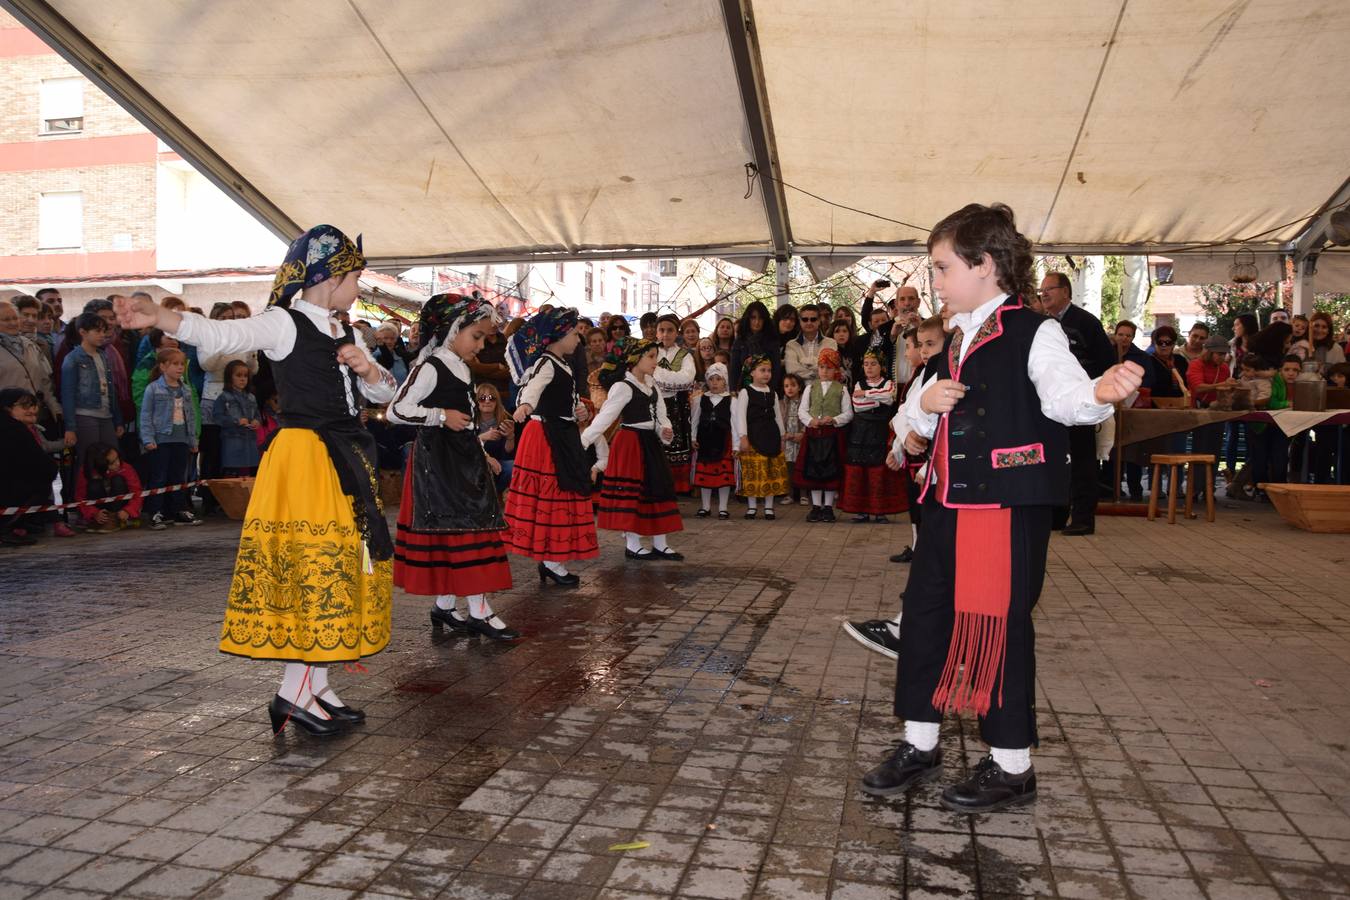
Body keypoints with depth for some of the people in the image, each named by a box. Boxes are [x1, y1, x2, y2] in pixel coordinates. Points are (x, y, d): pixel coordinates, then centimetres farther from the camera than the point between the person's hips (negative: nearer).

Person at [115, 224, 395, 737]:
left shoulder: (343, 335, 15)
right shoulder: (285, 325, -6)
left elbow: (385, 394, 19)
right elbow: (220, 336, -23)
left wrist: (368, 369, -3)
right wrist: (159, 318, -40)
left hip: (346, 463, 8)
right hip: (304, 458, -8)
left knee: (338, 568, 9)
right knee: (310, 568, -8)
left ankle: (317, 685, 18)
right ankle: (294, 693, 2)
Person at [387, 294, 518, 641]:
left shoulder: (461, 369, 15)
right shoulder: (430, 367, -13)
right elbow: (396, 411, -18)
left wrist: (482, 454, 20)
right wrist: (442, 415, -18)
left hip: (464, 459, 9)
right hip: (438, 459, -9)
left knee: (457, 531, 11)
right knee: (461, 529, -8)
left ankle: (445, 605, 20)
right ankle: (479, 611, -4)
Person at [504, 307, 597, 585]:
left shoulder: (561, 364, 15)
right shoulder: (546, 363, -15)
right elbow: (534, 386, -38)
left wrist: (576, 406, 19)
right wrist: (525, 404, -56)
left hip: (562, 436, 10)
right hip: (548, 437, -10)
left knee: (558, 496, 12)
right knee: (552, 494, -6)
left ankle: (548, 559, 20)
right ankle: (553, 563, 0)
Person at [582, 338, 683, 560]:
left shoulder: (651, 386, 12)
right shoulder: (623, 387, -13)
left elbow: (660, 417, 11)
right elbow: (605, 417, -18)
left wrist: (665, 432, -11)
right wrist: (582, 441, -25)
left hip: (649, 444, 8)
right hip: (630, 444, -8)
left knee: (658, 488, 9)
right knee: (632, 492, -2)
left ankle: (660, 544, 17)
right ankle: (632, 545, 10)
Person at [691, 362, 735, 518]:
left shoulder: (731, 400, -1)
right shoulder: (701, 399, 6)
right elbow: (694, 420, 10)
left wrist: (735, 445, -6)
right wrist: (693, 438, 1)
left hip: (724, 441, -2)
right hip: (704, 441, 2)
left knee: (724, 474, 0)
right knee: (704, 474, 7)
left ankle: (722, 507, 10)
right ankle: (705, 506, 18)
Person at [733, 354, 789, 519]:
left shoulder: (772, 393, 12)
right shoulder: (745, 392, -3)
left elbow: (778, 415, 16)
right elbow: (740, 415, -9)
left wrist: (781, 437, 14)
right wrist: (743, 437, -16)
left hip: (771, 436, 5)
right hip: (753, 436, -5)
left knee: (773, 472, 5)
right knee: (752, 472, -3)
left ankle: (769, 506, 13)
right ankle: (752, 506, 9)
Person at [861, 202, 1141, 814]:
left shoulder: (1034, 334, -7)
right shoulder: (955, 343, 16)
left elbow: (1063, 393, -22)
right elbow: (915, 420, 21)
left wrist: (1102, 392, -43)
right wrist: (923, 404, -2)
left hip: (1010, 505, -8)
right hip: (948, 504, 8)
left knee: (998, 625, -1)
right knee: (923, 614, 11)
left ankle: (1012, 768, 17)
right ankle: (919, 746, 27)